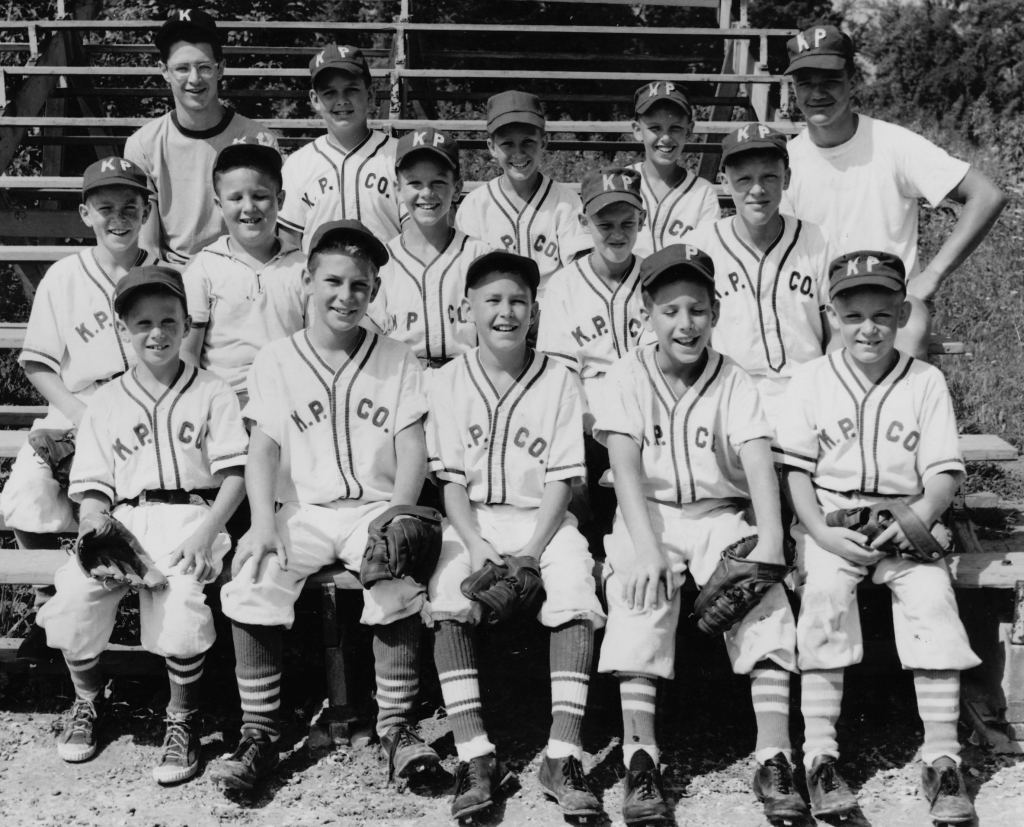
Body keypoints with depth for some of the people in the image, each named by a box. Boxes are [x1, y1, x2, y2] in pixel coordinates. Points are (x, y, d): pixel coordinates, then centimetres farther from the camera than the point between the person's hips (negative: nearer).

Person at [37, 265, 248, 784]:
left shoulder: (212, 394, 10)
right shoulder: (105, 402, 16)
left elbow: (234, 474, 1)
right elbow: (92, 489, 10)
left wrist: (206, 532, -15)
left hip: (191, 515, -2)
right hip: (123, 521, 3)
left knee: (181, 602, -32)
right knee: (73, 598, -24)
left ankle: (183, 719, -6)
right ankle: (87, 700, 8)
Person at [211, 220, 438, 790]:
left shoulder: (399, 362, 8)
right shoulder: (276, 362, 9)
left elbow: (413, 452, 1)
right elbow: (263, 450, 2)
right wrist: (264, 523, -14)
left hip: (376, 505, -1)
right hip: (301, 510, 1)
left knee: (400, 581, -30)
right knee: (253, 581, -26)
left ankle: (398, 726, -15)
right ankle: (261, 734, -14)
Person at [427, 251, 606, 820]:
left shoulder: (558, 380, 2)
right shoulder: (449, 382, 4)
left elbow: (561, 478, -2)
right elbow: (451, 478, 1)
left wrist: (532, 550, -15)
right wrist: (475, 545, -15)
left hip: (543, 518, 0)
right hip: (473, 520, 1)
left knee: (577, 597, -28)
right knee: (448, 604, -27)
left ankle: (563, 756, -24)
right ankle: (476, 756, -22)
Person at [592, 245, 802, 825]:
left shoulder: (735, 383, 1)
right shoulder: (627, 378, -1)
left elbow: (760, 463, -11)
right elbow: (626, 467, -13)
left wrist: (770, 543, -29)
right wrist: (646, 549, -28)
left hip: (720, 515, 1)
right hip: (649, 517, -1)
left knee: (767, 597, -24)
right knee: (639, 597, -30)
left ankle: (775, 759, -23)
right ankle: (641, 758, -29)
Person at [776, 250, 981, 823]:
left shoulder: (926, 382, 5)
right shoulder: (811, 379, 4)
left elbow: (945, 473, 2)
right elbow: (796, 469, 1)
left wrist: (917, 520, -17)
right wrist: (823, 534, -12)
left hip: (905, 519, 1)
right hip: (830, 519, -1)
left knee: (933, 597, -24)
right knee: (824, 594, -28)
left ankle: (942, 758, -15)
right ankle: (820, 756, -22)